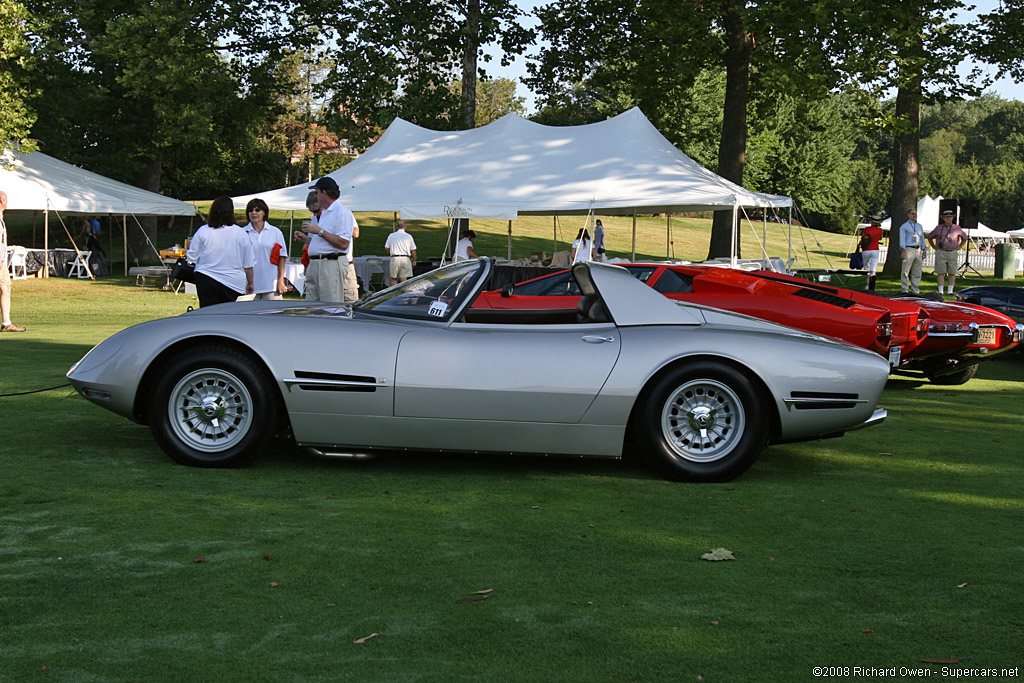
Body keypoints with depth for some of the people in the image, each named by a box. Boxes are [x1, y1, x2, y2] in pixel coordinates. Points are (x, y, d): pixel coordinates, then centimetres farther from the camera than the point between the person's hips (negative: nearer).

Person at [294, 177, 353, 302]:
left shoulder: (342, 212, -9)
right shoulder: (323, 213, 24)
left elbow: (343, 243, -19)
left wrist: (319, 231, -17)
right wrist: (305, 239, 14)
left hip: (332, 264, -10)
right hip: (314, 264, 10)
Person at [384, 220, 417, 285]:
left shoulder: (391, 235, 4)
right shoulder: (409, 236, 3)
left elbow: (386, 249, 5)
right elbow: (413, 250, 4)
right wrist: (414, 261, 15)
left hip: (395, 258, 0)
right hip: (405, 259, 0)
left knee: (393, 279, 9)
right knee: (404, 279, 2)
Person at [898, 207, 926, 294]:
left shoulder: (920, 226, 20)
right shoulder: (904, 226, 5)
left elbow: (922, 239, 21)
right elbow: (902, 239, -3)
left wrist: (923, 251, 14)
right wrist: (903, 251, -14)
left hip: (918, 250, 5)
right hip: (908, 249, -5)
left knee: (917, 272, 4)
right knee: (905, 271, -8)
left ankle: (915, 290, 8)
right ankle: (904, 289, -6)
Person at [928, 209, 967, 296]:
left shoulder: (957, 228, 7)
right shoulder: (939, 228, 5)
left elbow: (964, 238, 22)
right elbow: (930, 237, 18)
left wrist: (959, 247, 12)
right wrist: (934, 247, 10)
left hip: (953, 253, 1)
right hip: (941, 253, -1)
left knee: (952, 273, 1)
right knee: (941, 273, -2)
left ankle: (950, 291, 7)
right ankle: (940, 291, 0)